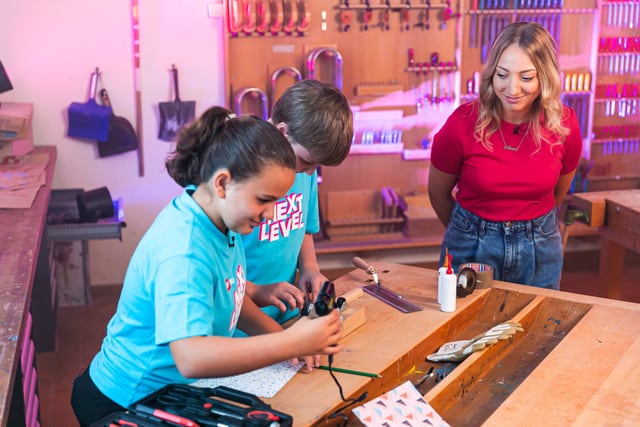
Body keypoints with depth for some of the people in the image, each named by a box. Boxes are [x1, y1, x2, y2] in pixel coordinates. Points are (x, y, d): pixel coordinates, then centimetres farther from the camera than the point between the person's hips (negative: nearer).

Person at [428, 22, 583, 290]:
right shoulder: (462, 124, -20)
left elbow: (559, 191, 7)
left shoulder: (564, 125, -13)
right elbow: (438, 192, -3)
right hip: (472, 246, -2)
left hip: (540, 247, 2)